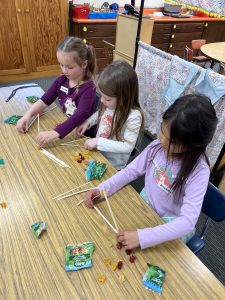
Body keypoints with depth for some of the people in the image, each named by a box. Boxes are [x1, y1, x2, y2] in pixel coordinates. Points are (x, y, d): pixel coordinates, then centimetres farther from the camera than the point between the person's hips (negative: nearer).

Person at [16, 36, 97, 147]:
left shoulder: (88, 88, -22)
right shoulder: (61, 80, -3)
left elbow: (80, 116, -35)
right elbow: (45, 100, 2)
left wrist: (54, 133, -47)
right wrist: (28, 115, -17)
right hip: (64, 127, 6)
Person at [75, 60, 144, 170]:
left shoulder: (133, 117, -30)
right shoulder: (110, 103, -13)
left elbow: (128, 147, -27)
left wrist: (99, 142, -29)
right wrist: (87, 122, -5)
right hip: (98, 153, 6)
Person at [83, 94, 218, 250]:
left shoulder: (198, 171, -27)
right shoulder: (158, 146, -17)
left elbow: (188, 221, -31)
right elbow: (131, 170, -5)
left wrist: (142, 237, -40)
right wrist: (102, 189, -17)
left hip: (171, 227, -3)